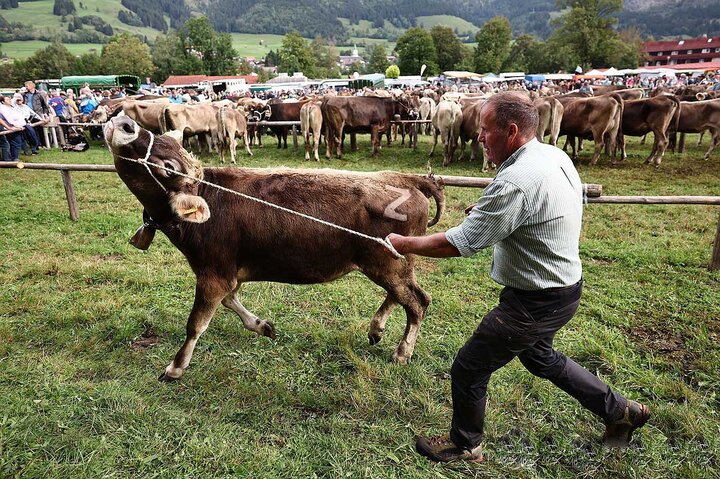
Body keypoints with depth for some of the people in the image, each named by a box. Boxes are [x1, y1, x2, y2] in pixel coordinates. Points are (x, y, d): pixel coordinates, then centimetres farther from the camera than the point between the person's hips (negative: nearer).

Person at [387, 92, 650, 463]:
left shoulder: (515, 182, -29)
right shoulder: (555, 155, 0)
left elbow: (457, 244, -26)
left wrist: (403, 243, -12)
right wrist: (487, 211, 4)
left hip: (534, 303, -9)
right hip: (564, 285, 10)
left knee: (468, 370, 6)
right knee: (538, 356, 32)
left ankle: (464, 445, 30)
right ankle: (619, 410, 44)